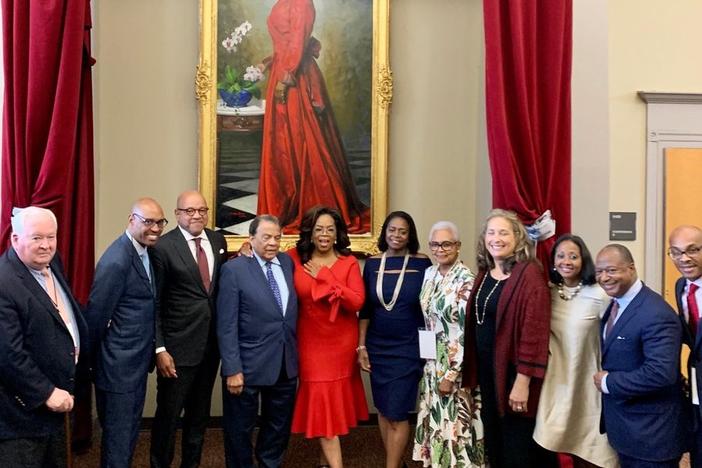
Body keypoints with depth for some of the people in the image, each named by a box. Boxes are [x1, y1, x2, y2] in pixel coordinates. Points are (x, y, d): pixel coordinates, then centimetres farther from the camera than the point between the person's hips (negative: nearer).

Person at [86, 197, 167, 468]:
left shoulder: (146, 251, 6)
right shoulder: (116, 261, -23)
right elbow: (96, 316, -18)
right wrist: (94, 359, -7)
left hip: (137, 361, 9)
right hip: (119, 364, -9)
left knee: (130, 431, 21)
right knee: (118, 435, 6)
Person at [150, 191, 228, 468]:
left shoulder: (218, 240, 5)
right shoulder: (164, 247, -11)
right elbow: (154, 302, -11)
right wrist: (159, 349, -14)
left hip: (211, 343, 6)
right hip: (178, 346, -5)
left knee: (200, 414, 19)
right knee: (168, 415, 8)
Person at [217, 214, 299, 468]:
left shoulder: (288, 262, 4)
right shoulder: (233, 269, -11)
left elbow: (292, 311, 10)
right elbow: (226, 325, -13)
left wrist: (295, 353, 3)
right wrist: (232, 369, -16)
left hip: (286, 364, 5)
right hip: (248, 365, -5)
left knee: (279, 428, 19)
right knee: (240, 429, 13)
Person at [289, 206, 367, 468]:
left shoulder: (349, 263, -6)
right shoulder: (295, 258, -3)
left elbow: (357, 302, -17)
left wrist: (324, 277, -20)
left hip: (342, 342, 1)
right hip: (312, 341, -1)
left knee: (336, 400, 13)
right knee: (320, 400, -1)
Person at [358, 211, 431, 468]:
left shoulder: (422, 263, -6)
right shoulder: (372, 263, 2)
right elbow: (365, 309, 6)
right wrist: (361, 345, 3)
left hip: (408, 348, -3)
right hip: (377, 347, 4)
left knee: (397, 413, -3)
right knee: (383, 409, 11)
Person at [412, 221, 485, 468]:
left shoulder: (466, 280, -16)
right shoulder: (429, 274, 6)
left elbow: (468, 332, -18)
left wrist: (451, 374, -18)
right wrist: (430, 364, 14)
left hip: (456, 364, -7)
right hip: (432, 361, 7)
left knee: (455, 424, 1)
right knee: (434, 420, 15)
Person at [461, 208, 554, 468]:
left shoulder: (529, 274, -15)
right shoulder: (484, 273, 8)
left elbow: (534, 330, -19)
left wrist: (523, 381, -21)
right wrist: (471, 373, 9)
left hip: (513, 371, -7)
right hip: (486, 369, 7)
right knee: (493, 444, 18)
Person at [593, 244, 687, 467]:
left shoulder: (656, 315, -23)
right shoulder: (615, 304, 6)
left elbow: (661, 373, -31)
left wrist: (608, 382, -21)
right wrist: (603, 379, -1)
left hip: (650, 434, -8)